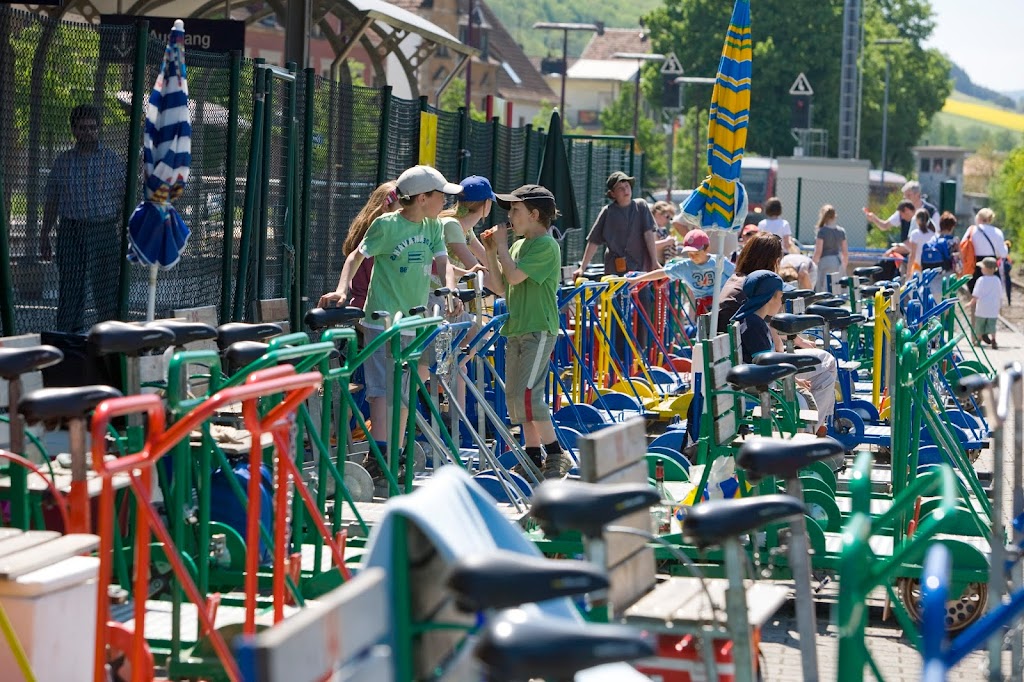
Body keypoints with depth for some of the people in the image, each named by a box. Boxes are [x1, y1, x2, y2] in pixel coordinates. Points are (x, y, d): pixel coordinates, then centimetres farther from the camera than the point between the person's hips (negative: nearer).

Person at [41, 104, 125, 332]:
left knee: (106, 289, -7)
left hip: (104, 231, -2)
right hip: (70, 230, 2)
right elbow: (52, 202, 13)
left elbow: (124, 200, 3)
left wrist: (126, 237, -5)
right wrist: (44, 236, 9)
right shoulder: (62, 162, 10)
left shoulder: (112, 160, 4)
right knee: (69, 288, 3)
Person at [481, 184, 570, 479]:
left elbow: (514, 276, -18)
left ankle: (555, 455, -10)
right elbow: (501, 288, 16)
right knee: (514, 396, 8)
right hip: (516, 329, 9)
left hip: (538, 330, -9)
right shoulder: (518, 245, 16)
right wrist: (491, 253, 8)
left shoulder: (546, 245, -10)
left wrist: (502, 246, -6)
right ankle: (534, 456, 15)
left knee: (528, 394, -16)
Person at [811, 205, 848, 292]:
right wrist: (844, 267, 22)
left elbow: (818, 252, -10)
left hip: (825, 262, -6)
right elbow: (845, 253, 11)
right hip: (838, 262, 6)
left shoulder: (822, 231, -8)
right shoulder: (841, 231, 7)